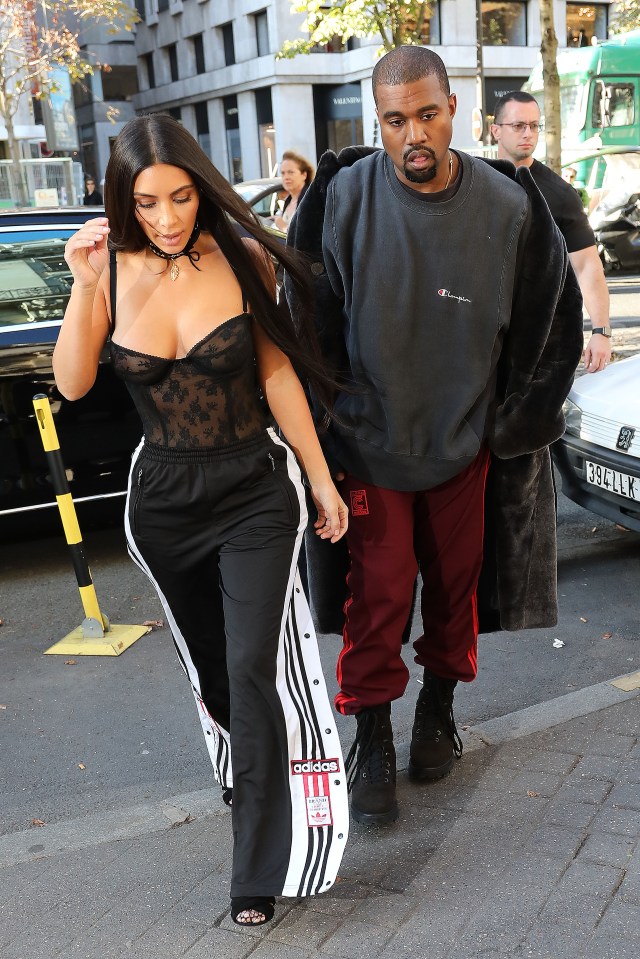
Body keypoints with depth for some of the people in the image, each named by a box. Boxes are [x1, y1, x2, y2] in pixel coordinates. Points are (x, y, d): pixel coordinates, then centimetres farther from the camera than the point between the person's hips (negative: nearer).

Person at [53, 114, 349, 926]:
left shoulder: (241, 258, -10)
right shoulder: (111, 268, -7)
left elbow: (276, 372, -2)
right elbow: (71, 383, -9)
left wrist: (321, 481, 0)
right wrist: (84, 287, -22)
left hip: (254, 490, -2)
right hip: (163, 500, 3)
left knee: (254, 671, -9)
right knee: (210, 669, 19)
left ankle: (261, 872, 3)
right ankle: (244, 782, 46)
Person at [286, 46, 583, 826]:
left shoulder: (509, 206, -9)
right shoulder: (342, 199, -12)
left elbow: (553, 323, 3)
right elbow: (308, 328, -3)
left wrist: (512, 428, 4)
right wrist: (326, 428, -2)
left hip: (465, 440, 2)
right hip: (370, 440, -1)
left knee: (456, 582, 14)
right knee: (377, 595, 0)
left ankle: (438, 708, 37)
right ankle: (372, 744, 17)